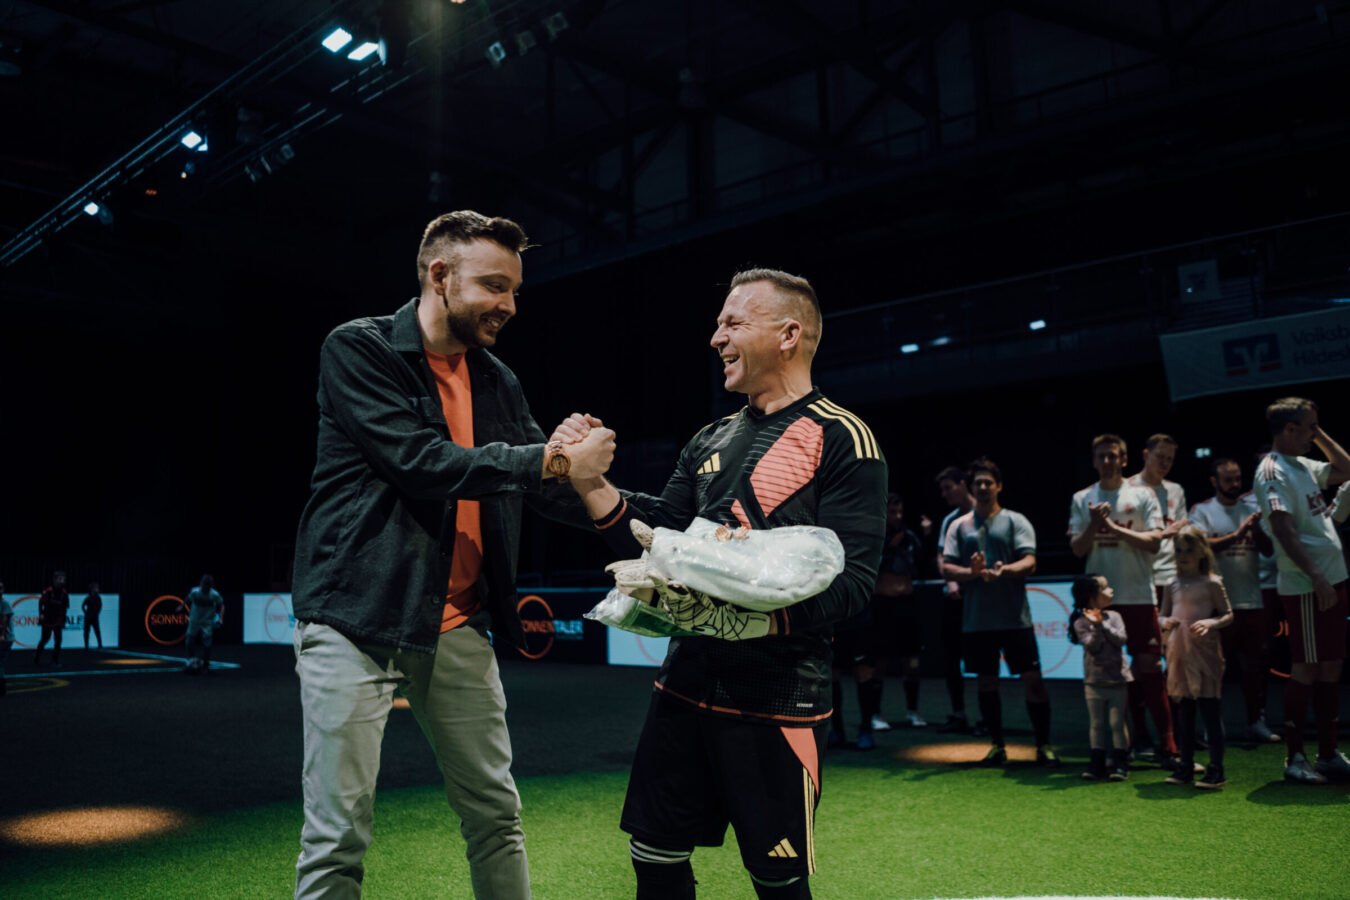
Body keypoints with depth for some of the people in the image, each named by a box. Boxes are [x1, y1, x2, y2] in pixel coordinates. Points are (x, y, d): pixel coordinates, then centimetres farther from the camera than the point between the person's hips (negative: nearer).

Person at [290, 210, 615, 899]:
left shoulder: (499, 383, 13)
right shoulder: (359, 350, -5)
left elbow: (546, 485, 8)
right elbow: (417, 461, -18)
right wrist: (552, 460, -18)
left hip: (457, 628, 6)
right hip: (356, 616, -5)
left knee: (496, 816, 12)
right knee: (337, 836, -1)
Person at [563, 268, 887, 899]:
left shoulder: (841, 439, -10)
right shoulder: (710, 441, 13)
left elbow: (850, 583, -18)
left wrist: (744, 619, -29)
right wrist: (593, 484, -6)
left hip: (777, 699, -6)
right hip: (687, 681, 7)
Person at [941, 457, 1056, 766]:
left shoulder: (1016, 521, 5)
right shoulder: (959, 526, 11)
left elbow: (1029, 562, -6)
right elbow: (946, 568, 3)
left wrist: (1004, 570, -26)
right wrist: (971, 572, -17)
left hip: (1015, 617, -2)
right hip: (975, 620, 2)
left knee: (1032, 680, -2)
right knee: (985, 682, 8)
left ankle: (1044, 745, 10)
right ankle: (997, 745, 20)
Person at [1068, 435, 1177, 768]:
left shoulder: (1142, 494, 3)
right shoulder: (1082, 499, 8)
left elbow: (1154, 541, -6)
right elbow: (1077, 548, 3)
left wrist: (1113, 527, -13)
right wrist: (1094, 525, -13)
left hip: (1139, 596, -2)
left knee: (1150, 667, -3)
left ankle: (1168, 745, 2)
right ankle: (1137, 736, 17)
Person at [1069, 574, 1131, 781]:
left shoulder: (1114, 617, 3)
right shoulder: (1081, 622, -5)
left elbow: (1120, 639, -9)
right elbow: (1092, 646, -14)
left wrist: (1103, 624, -18)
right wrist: (1096, 626, -27)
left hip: (1117, 680, 1)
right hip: (1094, 682, -1)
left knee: (1117, 723, 3)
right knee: (1096, 724, 7)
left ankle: (1120, 763, 11)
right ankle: (1097, 763, 15)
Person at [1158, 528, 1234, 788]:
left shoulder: (1211, 583, -3)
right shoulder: (1172, 585, 10)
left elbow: (1228, 615, -2)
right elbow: (1162, 616, 15)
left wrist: (1210, 623, -20)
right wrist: (1165, 622, -7)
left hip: (1205, 653, -5)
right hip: (1179, 654, 5)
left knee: (1209, 710, -2)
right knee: (1185, 712, 10)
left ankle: (1216, 769, 4)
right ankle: (1185, 767, 17)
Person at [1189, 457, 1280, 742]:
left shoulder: (1252, 506, 10)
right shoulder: (1202, 511, 1)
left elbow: (1270, 548, 4)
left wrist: (1256, 528, -15)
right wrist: (1236, 535, -23)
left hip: (1253, 601, 3)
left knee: (1255, 665, 8)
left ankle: (1256, 721, 19)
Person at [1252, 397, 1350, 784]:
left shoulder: (1305, 466, 15)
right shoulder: (1273, 472, -13)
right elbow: (1284, 530, -21)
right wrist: (1316, 577, -26)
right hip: (1306, 587, -9)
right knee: (1307, 668, -4)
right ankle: (1294, 757, 4)